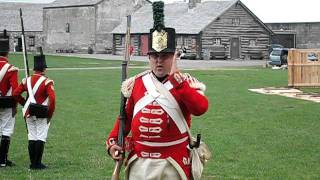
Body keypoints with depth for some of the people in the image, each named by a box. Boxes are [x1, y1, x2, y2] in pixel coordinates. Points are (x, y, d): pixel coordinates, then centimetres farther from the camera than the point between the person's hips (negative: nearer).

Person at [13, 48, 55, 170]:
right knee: (41, 138, 1)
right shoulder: (47, 82, -10)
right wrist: (50, 114, -10)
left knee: (31, 137, 12)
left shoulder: (27, 80, 5)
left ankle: (32, 163, 15)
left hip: (29, 113, 5)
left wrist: (25, 104, 15)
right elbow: (52, 98, -20)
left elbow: (15, 93, 3)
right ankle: (38, 164, 0)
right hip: (42, 114, -5)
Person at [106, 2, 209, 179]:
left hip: (172, 165, -3)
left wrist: (175, 78, -25)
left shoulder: (186, 83, -5)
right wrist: (112, 142, 2)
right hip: (139, 163, 3)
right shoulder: (136, 83, 6)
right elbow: (126, 117, 16)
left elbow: (200, 108, -25)